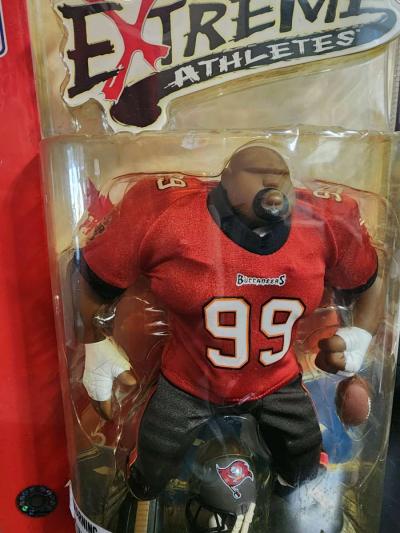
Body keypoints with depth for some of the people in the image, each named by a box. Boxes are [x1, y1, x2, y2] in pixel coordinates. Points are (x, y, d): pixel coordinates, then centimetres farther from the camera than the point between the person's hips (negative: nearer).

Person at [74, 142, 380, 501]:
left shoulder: (328, 223, -16)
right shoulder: (166, 215, -26)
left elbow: (367, 280, 6)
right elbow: (94, 274, -10)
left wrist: (361, 335, -6)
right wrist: (96, 344, -8)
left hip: (279, 382, 3)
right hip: (188, 383, -2)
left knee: (305, 478, 27)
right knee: (148, 484, 17)